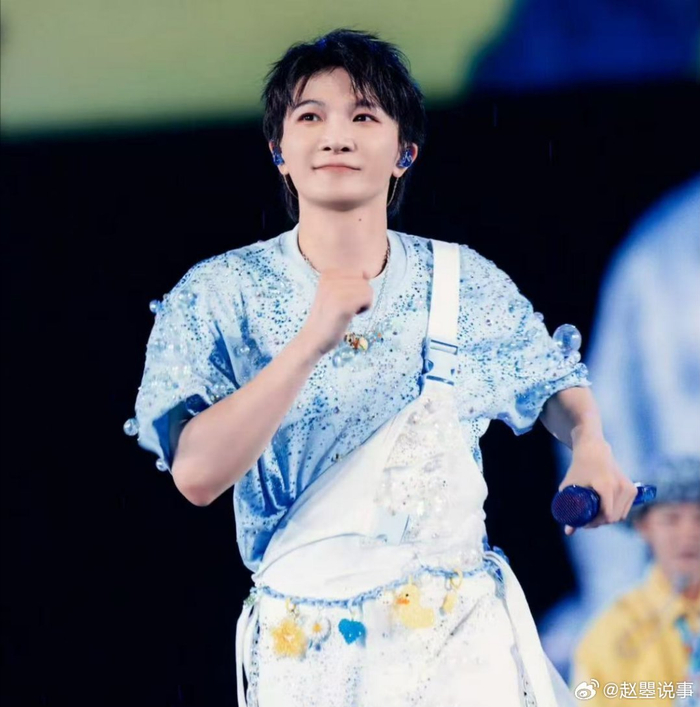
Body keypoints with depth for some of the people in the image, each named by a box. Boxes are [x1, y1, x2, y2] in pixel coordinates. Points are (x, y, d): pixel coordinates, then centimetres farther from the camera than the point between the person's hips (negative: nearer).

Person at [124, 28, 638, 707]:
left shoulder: (466, 283, 1)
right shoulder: (218, 294, -7)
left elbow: (556, 383, 18)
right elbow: (197, 474, -19)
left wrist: (590, 447, -4)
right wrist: (312, 342, -26)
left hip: (460, 631, 1)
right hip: (305, 647, -1)